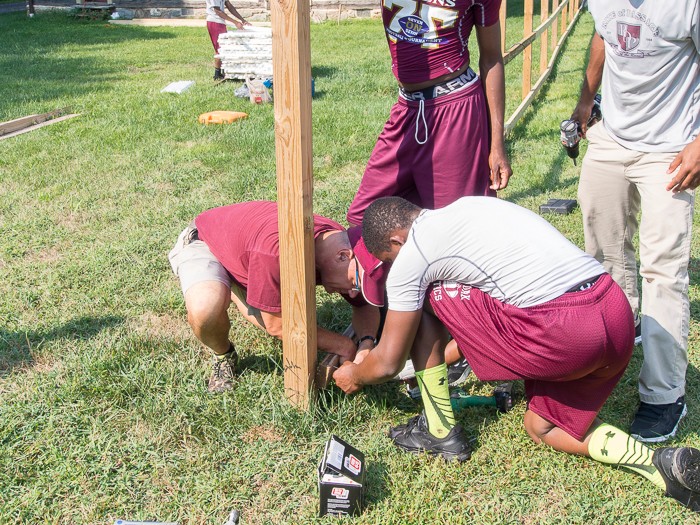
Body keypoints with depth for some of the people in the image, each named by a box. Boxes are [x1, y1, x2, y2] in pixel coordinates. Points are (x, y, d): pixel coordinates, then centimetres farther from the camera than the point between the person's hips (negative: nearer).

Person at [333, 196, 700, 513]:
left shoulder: (412, 253, 2)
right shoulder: (468, 206, 25)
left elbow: (388, 362, 10)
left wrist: (353, 377, 32)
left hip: (562, 333, -9)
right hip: (619, 317, 9)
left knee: (421, 305, 9)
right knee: (541, 428, 27)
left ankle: (440, 431, 20)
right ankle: (664, 464, 8)